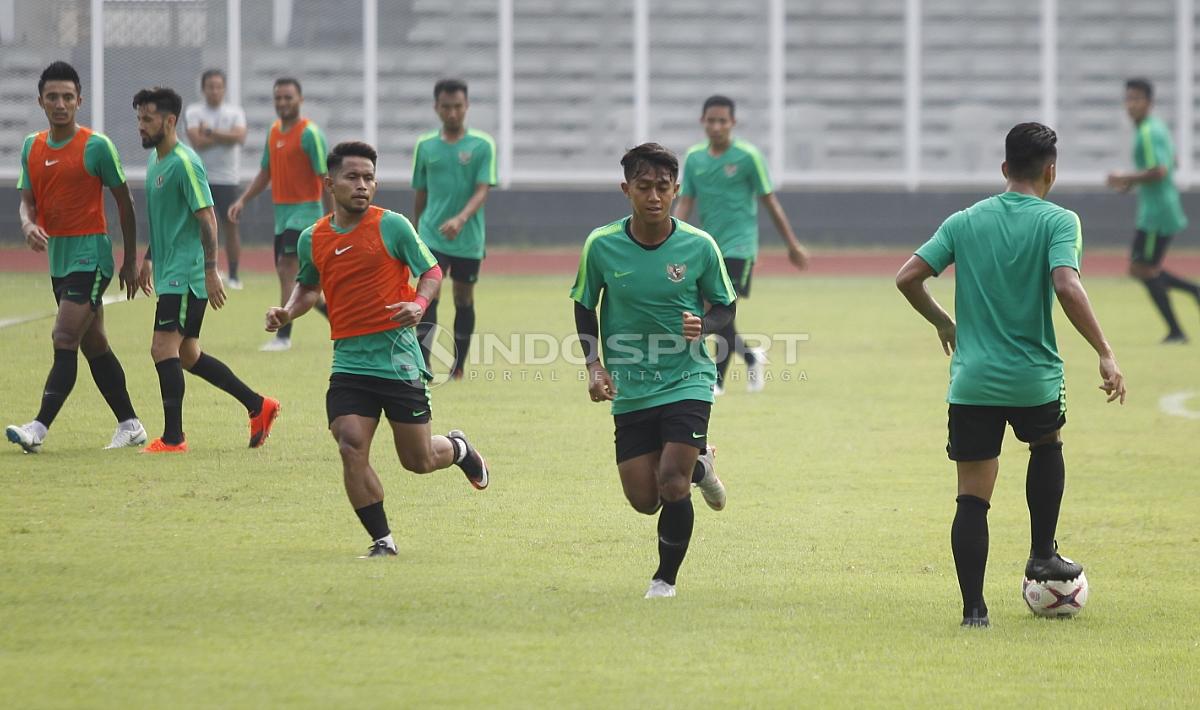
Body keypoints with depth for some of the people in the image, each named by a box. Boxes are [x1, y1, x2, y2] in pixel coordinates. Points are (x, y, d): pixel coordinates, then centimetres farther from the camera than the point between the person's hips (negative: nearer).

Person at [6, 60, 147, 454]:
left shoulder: (96, 146, -9)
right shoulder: (31, 146, 8)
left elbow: (123, 200, -2)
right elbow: (27, 200, 8)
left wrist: (131, 259, 0)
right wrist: (29, 225, -17)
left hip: (91, 255, -7)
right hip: (57, 256, 7)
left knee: (64, 338, -16)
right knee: (94, 345, 12)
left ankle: (39, 427, -22)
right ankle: (129, 425, 21)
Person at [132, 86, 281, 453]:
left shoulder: (184, 163, -15)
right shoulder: (156, 161, 14)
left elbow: (207, 219, -18)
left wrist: (210, 271, -21)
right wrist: (149, 258, 28)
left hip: (185, 274, -10)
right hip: (170, 272, 10)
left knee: (164, 348, -12)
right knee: (187, 355, 13)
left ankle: (173, 437, -8)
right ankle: (259, 406, 22)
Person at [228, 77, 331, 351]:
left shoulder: (309, 134, -10)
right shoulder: (274, 131, 12)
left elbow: (326, 178, -11)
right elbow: (265, 172, 20)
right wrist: (243, 200, 8)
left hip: (305, 210, -8)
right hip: (282, 212, 8)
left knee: (287, 269, -17)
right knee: (290, 277, 10)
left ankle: (283, 336, -17)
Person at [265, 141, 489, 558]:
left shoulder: (392, 226, -6)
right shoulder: (312, 239, 5)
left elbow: (432, 271, 2)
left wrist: (419, 304, -18)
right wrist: (287, 313, 4)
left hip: (399, 358, -2)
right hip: (349, 363, 3)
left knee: (419, 460, 7)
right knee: (351, 448, -15)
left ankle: (458, 449, 44)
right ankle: (382, 541, -2)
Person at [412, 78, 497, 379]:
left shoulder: (482, 145, -3)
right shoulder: (424, 146, 5)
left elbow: (482, 191, -11)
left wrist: (460, 219, -27)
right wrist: (416, 232, 19)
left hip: (468, 238, 0)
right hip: (432, 236, 0)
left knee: (464, 300, 11)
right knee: (429, 297, -13)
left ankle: (458, 366, 23)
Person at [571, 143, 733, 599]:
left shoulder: (699, 246, -9)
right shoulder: (601, 245, -7)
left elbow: (725, 305, 5)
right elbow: (584, 306, 8)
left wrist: (703, 326, -18)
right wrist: (594, 365, -3)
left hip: (687, 381, -2)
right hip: (629, 389, 2)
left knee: (671, 484, -16)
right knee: (644, 500, 3)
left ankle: (666, 578, 8)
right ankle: (698, 465, 37)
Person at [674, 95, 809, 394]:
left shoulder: (747, 156, -6)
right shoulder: (694, 158, 6)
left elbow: (770, 202, 0)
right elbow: (684, 204, 7)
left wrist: (793, 245, 4)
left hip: (738, 246, -5)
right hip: (708, 246, 5)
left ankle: (717, 380, -10)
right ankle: (751, 358, 32)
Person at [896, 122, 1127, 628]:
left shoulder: (964, 222, 5)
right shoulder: (1058, 221, -6)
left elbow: (907, 278, 1)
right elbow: (1067, 287, -22)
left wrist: (942, 323, 19)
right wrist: (1106, 354, -17)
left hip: (972, 380, 2)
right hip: (1034, 378, -2)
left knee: (972, 498, 5)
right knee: (1047, 446, 31)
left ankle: (973, 608, 0)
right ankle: (1042, 555, 30)